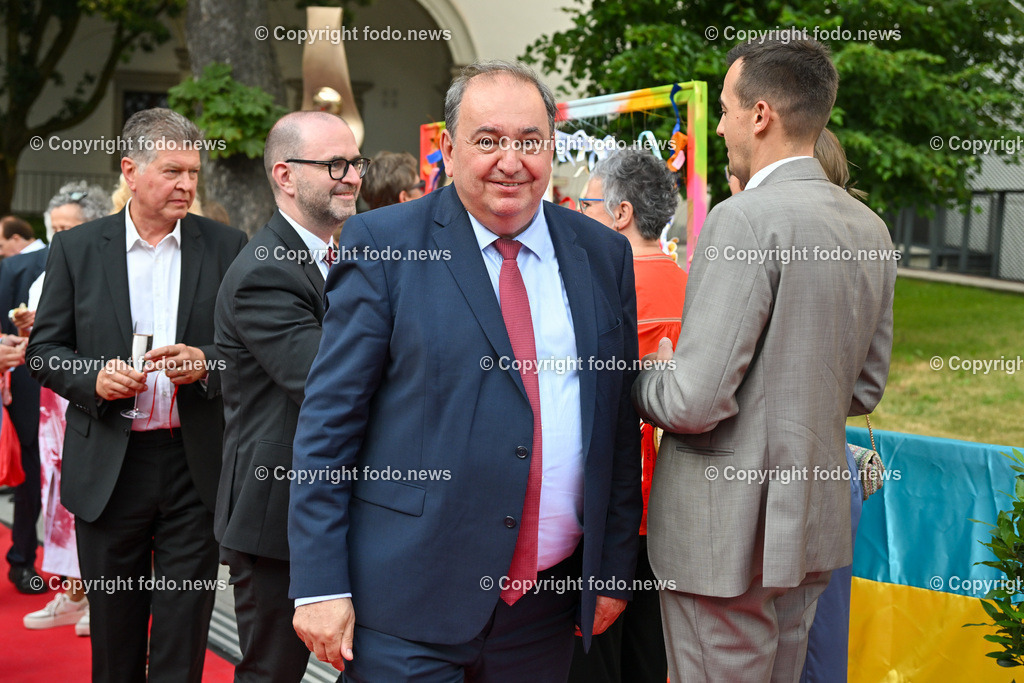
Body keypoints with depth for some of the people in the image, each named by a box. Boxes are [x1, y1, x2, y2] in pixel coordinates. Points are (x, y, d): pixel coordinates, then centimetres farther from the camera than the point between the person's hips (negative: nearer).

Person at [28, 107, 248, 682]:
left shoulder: (226, 247, 3)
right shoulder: (76, 249, 4)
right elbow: (44, 349, 6)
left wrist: (206, 362, -15)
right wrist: (93, 377, -13)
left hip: (195, 465, 0)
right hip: (108, 467, 1)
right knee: (114, 634, 12)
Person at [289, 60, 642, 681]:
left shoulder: (604, 255, 7)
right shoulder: (382, 245, -5)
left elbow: (621, 422, 10)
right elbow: (328, 423, -6)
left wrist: (616, 566, 9)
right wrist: (322, 585, -10)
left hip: (546, 607, 4)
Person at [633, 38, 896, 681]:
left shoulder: (745, 219, -19)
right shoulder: (870, 228, 6)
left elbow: (696, 403, -22)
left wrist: (643, 376, -2)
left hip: (728, 531, -8)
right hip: (815, 526, 8)